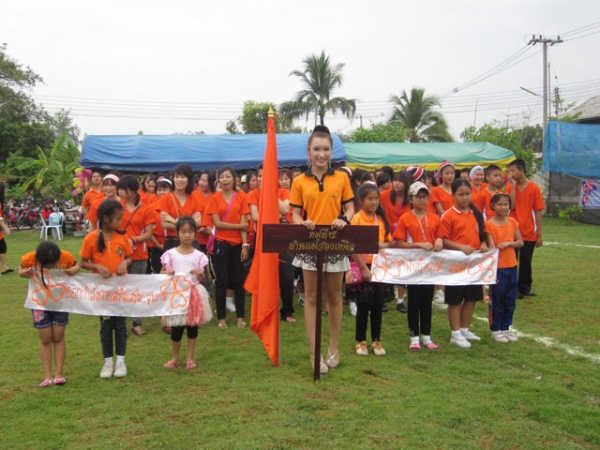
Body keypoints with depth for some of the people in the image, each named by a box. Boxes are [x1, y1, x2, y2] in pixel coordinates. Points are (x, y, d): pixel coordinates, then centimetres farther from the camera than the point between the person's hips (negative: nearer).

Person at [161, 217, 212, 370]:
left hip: (194, 294, 1)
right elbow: (162, 273, 6)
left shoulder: (199, 255, 1)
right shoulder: (170, 254, -2)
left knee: (192, 327, 8)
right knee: (176, 328, 3)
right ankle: (175, 358, 22)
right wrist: (167, 273, -16)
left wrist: (200, 274, -17)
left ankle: (190, 358, 21)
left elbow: (202, 279, 5)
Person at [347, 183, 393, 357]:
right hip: (363, 267, -4)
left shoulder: (381, 219, 8)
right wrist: (364, 268, -16)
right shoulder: (357, 219, -8)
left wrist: (383, 245, -9)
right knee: (363, 306, 4)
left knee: (377, 305, 10)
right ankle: (361, 341, 17)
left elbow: (389, 241, 15)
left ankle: (376, 340, 21)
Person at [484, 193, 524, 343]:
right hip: (498, 267, -5)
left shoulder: (512, 222, 5)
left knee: (510, 299, 10)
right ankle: (495, 329, 14)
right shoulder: (489, 224, -9)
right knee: (496, 299, 2)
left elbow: (520, 242, 5)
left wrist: (508, 243, -15)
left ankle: (505, 327, 23)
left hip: (511, 266, 5)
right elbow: (491, 247, -13)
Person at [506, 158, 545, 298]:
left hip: (529, 233, -1)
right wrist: (513, 185, -13)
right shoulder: (510, 187, 1)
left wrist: (539, 235, -3)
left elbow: (538, 212, -2)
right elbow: (511, 206, -15)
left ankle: (525, 287, 22)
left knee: (526, 262, 8)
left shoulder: (534, 188, -4)